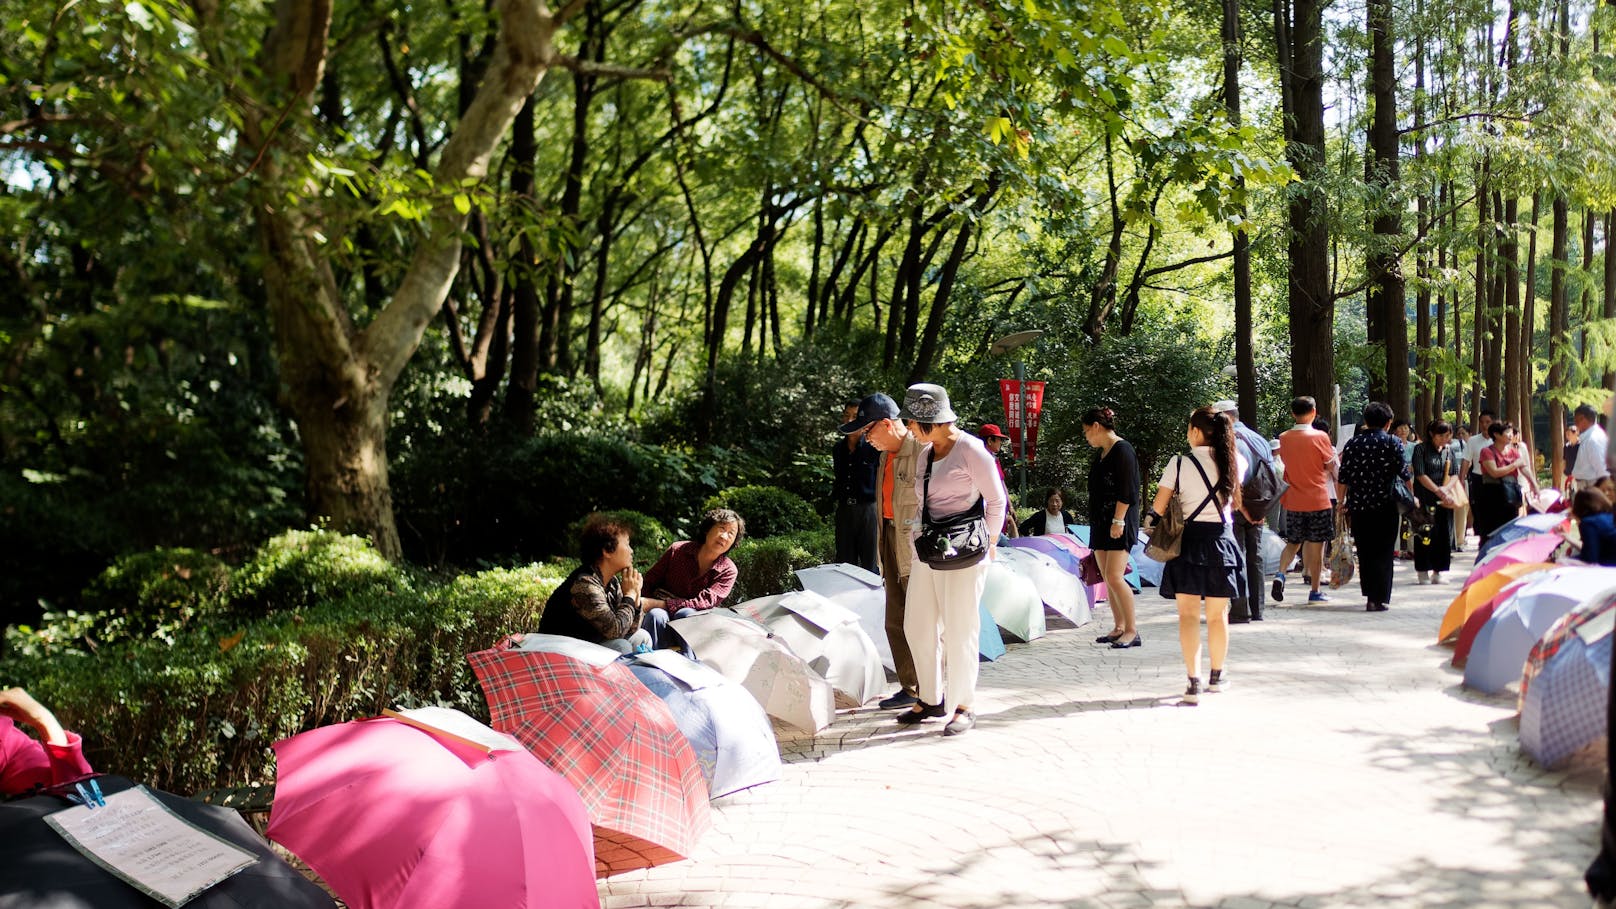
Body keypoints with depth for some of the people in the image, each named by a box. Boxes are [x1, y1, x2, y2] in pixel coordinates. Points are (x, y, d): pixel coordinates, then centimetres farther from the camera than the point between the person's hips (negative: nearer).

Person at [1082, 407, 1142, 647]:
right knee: (1107, 578, 8)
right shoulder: (1102, 453, 17)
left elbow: (1127, 491, -16)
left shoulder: (1122, 449, -10)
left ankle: (1132, 630, -10)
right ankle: (1119, 628, 13)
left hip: (1119, 523, -10)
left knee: (1115, 576, -15)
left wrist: (1118, 521, -19)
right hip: (1101, 523, 10)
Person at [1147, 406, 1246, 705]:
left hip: (1189, 540, -3)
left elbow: (1158, 508, -6)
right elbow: (1237, 503, 12)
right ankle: (1216, 677, 28)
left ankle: (1194, 681, -12)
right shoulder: (1234, 462, 1)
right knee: (1218, 615, 14)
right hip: (1222, 539, 3)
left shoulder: (1179, 464, -9)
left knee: (1188, 613, -1)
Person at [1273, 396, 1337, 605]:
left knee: (1293, 542, 16)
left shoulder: (1284, 438, 2)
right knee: (1316, 545, 4)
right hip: (1318, 500, -4)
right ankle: (1315, 591, 9)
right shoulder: (1320, 437, -10)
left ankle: (1280, 574, -6)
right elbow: (1332, 467, -3)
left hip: (1293, 500, 4)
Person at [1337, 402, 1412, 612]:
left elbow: (1343, 478, 4)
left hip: (1358, 506, 3)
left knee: (1364, 551, 13)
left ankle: (1370, 593, 19)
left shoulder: (1352, 443, 5)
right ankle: (1378, 599, -2)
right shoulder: (1392, 442, -3)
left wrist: (1342, 501, 13)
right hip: (1386, 506, -3)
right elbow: (1404, 474, -4)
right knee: (1383, 552, 2)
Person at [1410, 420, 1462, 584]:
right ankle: (1423, 571, 4)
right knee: (1424, 533, -3)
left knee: (1443, 533, 3)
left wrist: (1447, 490, -9)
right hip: (1425, 498, -4)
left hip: (1444, 500, 4)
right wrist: (1439, 491, -16)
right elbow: (1421, 475, -11)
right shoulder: (1420, 449, -4)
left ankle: (1437, 572, 11)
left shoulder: (1449, 450, 11)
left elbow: (1455, 474, 9)